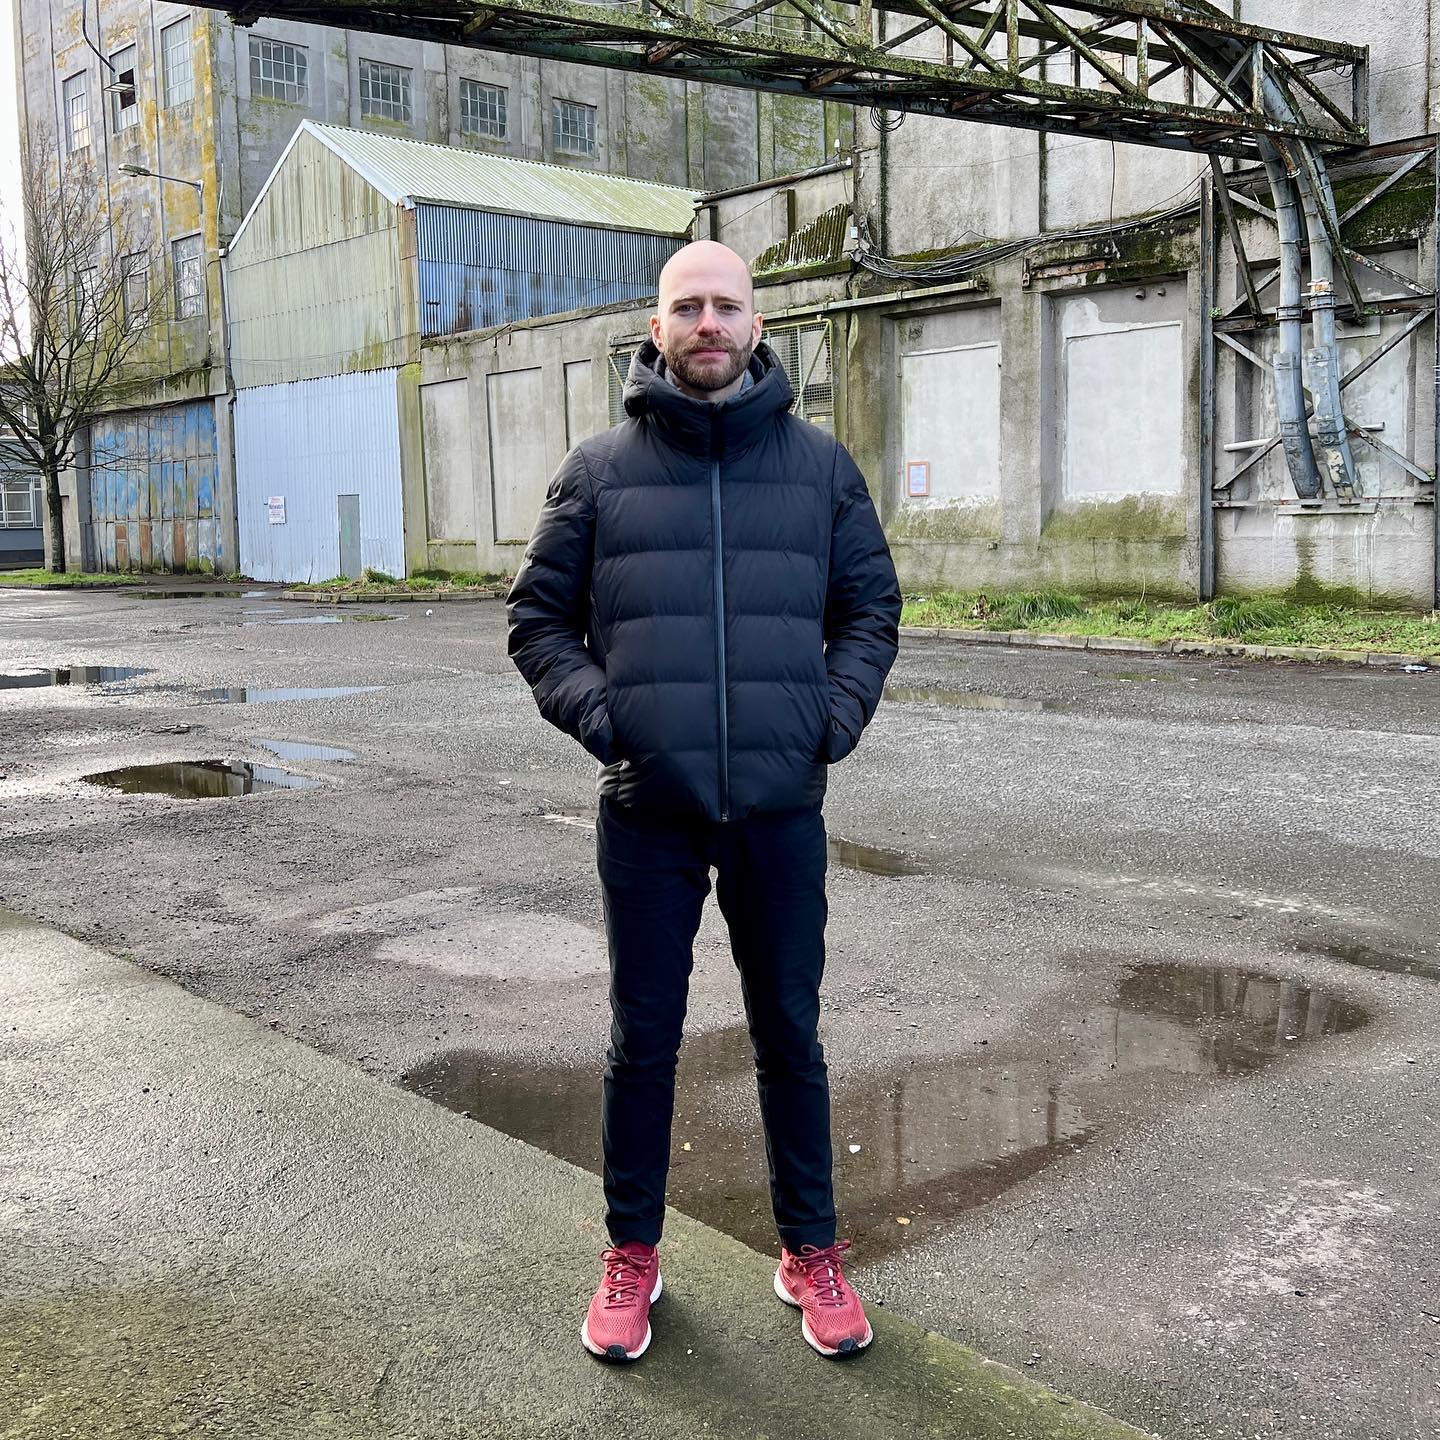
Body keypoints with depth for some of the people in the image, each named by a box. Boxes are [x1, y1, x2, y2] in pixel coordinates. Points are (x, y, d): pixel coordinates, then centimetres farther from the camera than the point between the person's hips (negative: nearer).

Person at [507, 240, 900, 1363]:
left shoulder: (822, 465, 6)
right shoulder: (600, 470, 3)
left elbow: (870, 606, 11)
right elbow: (538, 618, 7)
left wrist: (838, 713, -4)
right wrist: (596, 711, -9)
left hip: (782, 808, 1)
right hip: (646, 811, 0)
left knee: (790, 1035, 12)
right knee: (643, 1039, 11)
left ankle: (811, 1255, 29)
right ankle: (632, 1257, 29)